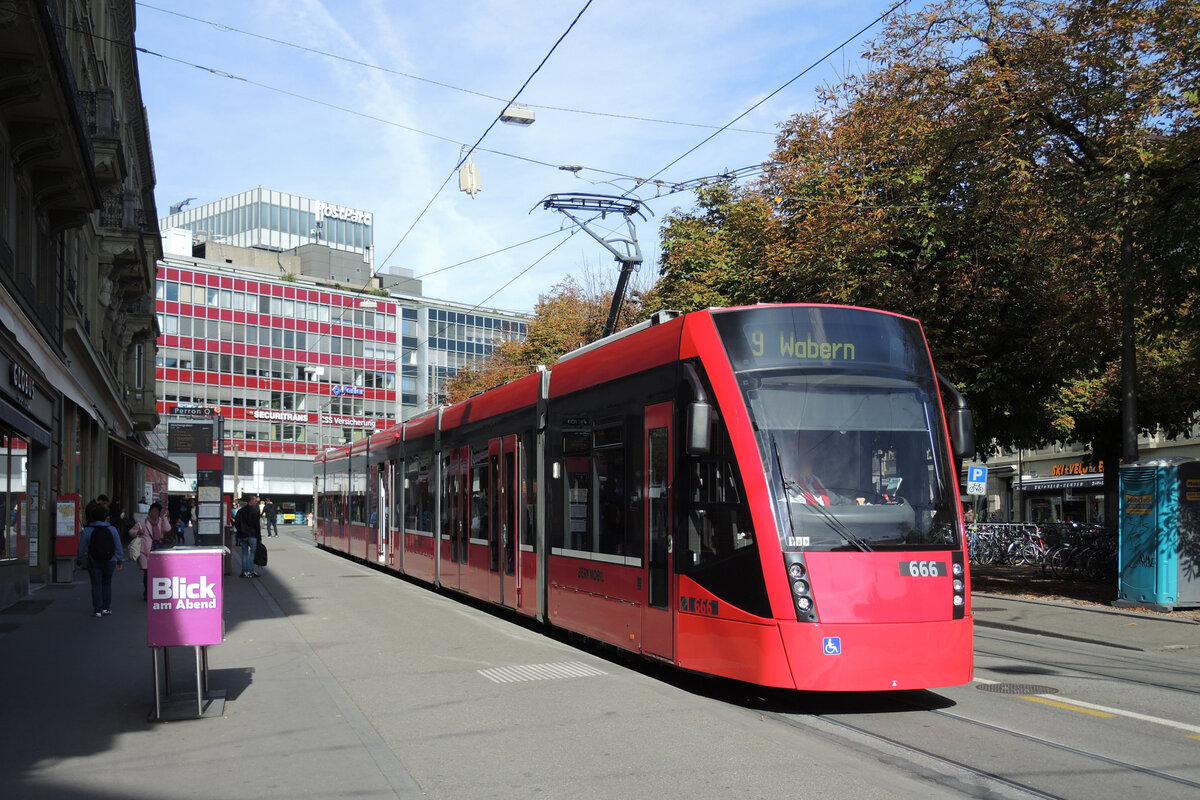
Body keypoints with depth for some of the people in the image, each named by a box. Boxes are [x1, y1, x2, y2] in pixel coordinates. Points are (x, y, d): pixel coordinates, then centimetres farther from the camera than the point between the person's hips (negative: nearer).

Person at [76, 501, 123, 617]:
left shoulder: (87, 531, -10)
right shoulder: (112, 529, -5)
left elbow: (82, 548, -3)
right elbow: (118, 547, 1)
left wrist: (79, 560, 12)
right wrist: (120, 560, 13)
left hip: (93, 563, -2)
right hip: (109, 562, 2)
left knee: (96, 585, 5)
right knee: (107, 584, 16)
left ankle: (98, 609, 4)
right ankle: (106, 608, 16)